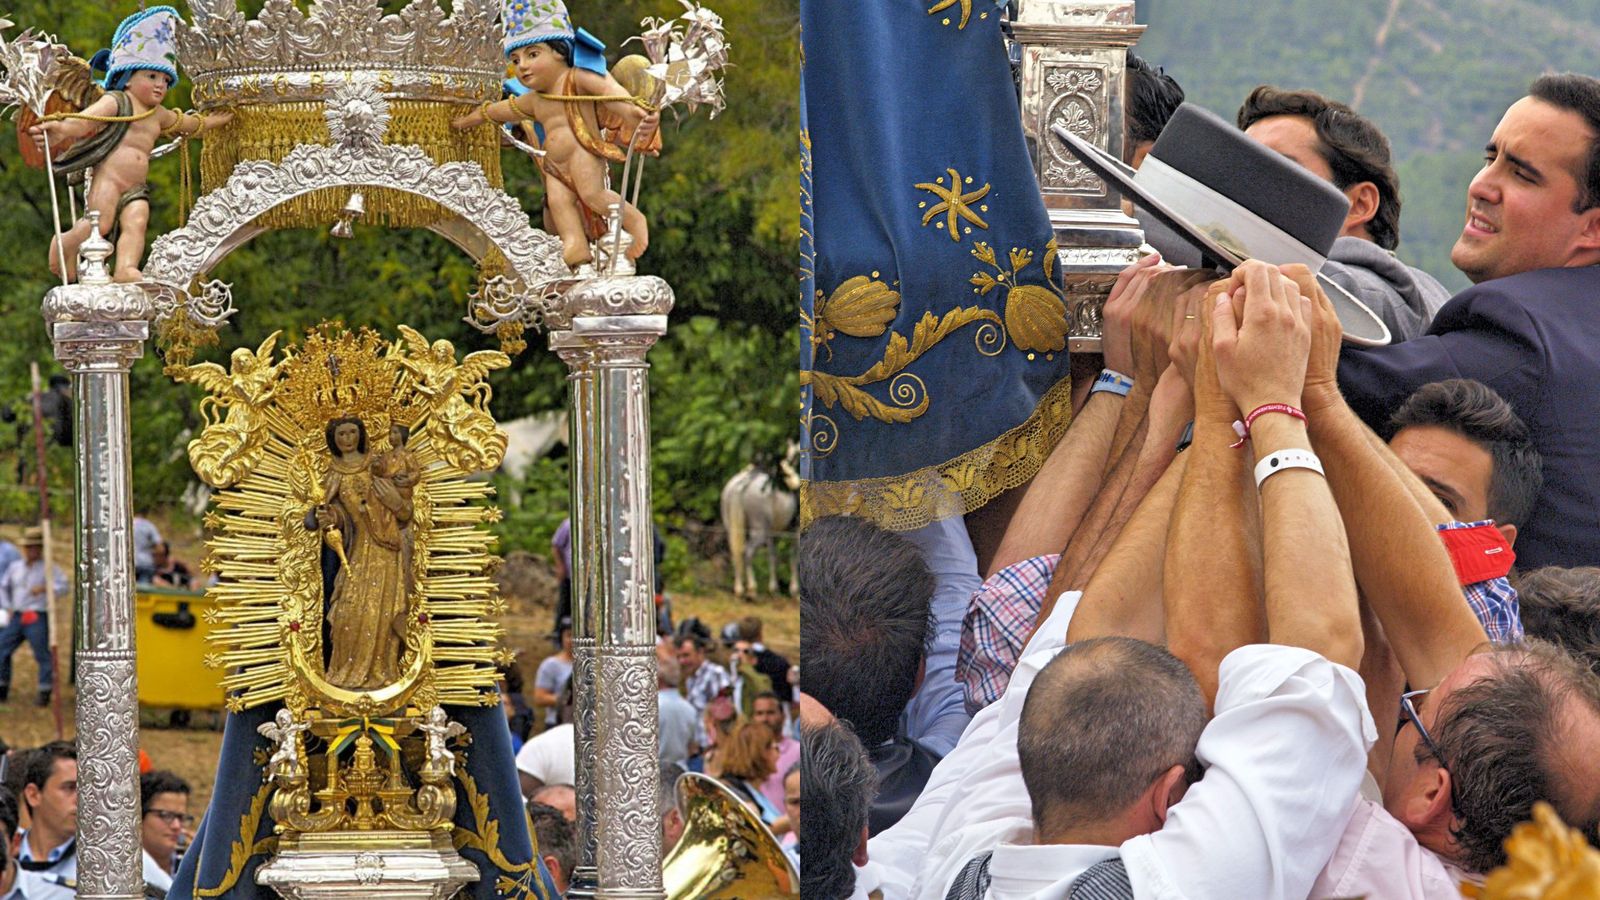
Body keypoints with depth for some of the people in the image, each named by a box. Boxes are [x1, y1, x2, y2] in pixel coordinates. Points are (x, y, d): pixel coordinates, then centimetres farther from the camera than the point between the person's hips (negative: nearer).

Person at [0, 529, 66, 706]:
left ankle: (45, 692, -2)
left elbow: (62, 587, -14)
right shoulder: (16, 567, 13)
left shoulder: (48, 568, -3)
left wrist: (44, 588, -29)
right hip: (18, 617, 6)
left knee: (43, 655, -7)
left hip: (38, 618, -6)